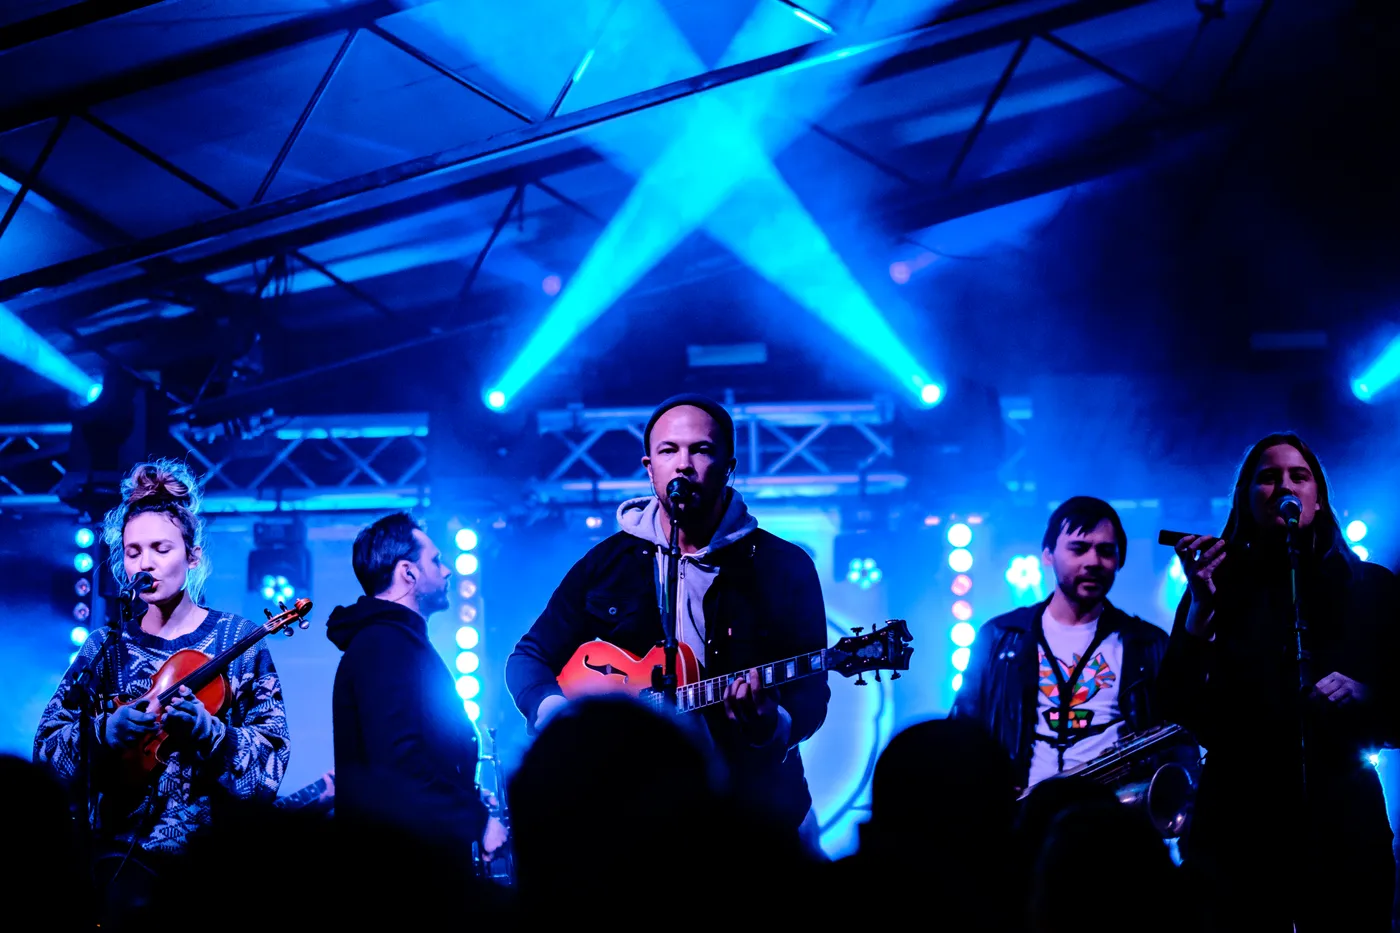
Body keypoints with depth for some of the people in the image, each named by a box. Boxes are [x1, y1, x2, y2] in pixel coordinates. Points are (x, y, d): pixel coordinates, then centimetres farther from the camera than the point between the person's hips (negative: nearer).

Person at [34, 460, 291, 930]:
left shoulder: (238, 641, 4)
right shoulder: (107, 648, 9)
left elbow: (270, 758, -2)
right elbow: (47, 746, 3)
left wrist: (208, 730, -20)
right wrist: (104, 730, -16)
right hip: (125, 851, 2)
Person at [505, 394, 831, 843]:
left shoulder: (785, 568, 2)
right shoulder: (606, 564, 8)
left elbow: (811, 694, -1)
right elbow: (530, 657, 14)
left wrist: (771, 726, -23)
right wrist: (557, 714, -6)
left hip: (756, 802, 0)